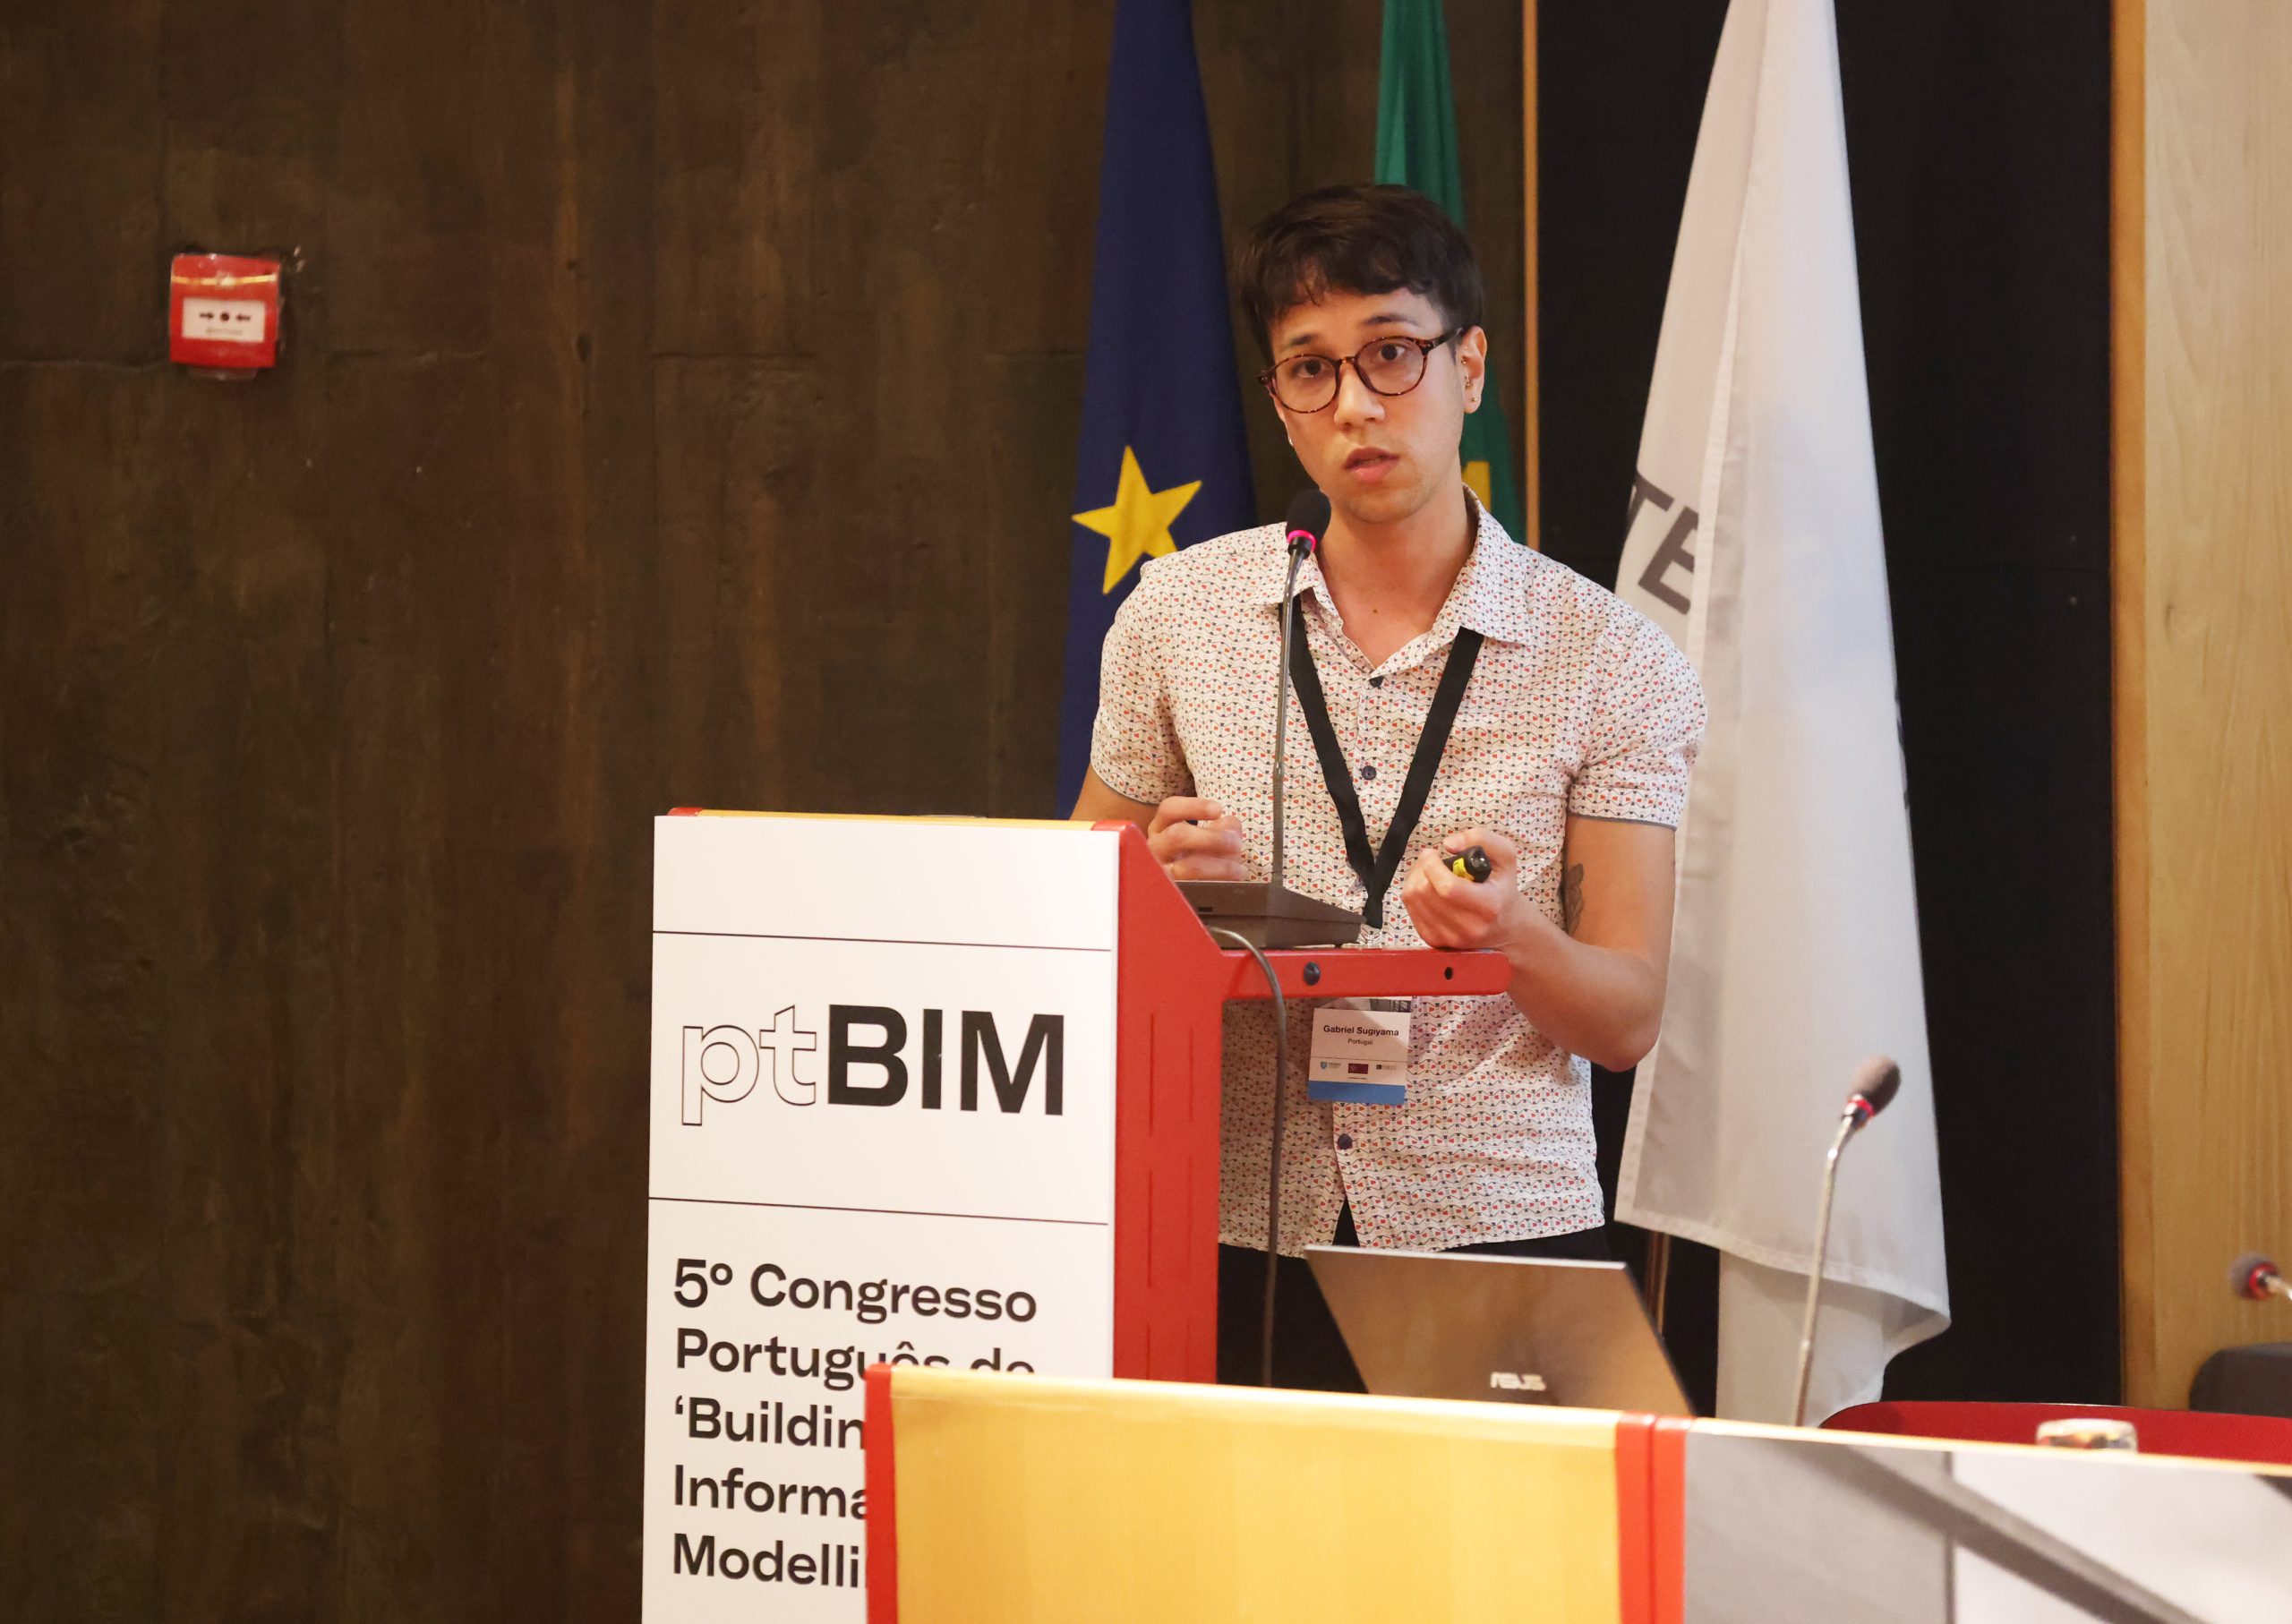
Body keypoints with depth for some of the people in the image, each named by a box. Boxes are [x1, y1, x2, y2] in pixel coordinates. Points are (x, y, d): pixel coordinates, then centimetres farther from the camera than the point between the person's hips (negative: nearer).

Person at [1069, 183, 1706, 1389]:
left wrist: (1512, 938, -20)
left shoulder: (1615, 663, 3)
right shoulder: (1179, 612, 9)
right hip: (1237, 1236, 1)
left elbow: (1627, 1019, 1)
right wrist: (1165, 883, -5)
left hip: (1497, 1231, -1)